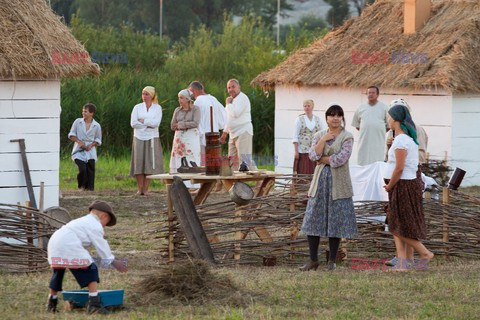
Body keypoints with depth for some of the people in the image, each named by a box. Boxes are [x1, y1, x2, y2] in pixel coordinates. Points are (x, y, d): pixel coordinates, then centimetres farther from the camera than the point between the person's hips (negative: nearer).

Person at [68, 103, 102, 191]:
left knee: (90, 170, -8)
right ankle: (81, 186, 9)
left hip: (90, 151, 1)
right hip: (79, 151, -1)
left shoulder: (96, 126, 3)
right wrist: (79, 142, -10)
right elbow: (71, 135, 7)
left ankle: (89, 187, 3)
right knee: (82, 169, -16)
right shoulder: (77, 122, 3)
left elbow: (98, 140, 11)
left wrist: (91, 145, -9)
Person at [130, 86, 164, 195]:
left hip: (152, 138, -1)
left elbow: (156, 123, -7)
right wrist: (148, 125, -7)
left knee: (150, 163, -6)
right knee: (139, 163, -6)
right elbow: (133, 123, -3)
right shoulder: (137, 107, 9)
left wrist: (143, 121, -6)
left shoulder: (157, 108, 7)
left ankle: (145, 188, -2)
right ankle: (140, 189, -3)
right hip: (139, 138, 1)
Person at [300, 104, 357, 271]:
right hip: (320, 181, 4)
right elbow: (313, 155, -4)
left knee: (336, 222, 1)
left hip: (338, 184, -4)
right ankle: (313, 260, 8)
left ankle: (332, 260, 10)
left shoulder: (347, 137, -2)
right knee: (313, 220, 1)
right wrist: (323, 140, -12)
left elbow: (341, 159, -15)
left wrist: (322, 159, -6)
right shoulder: (319, 135, 10)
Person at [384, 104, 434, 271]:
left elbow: (399, 168, -21)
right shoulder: (409, 138, 12)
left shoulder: (401, 140, -18)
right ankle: (401, 263, 6)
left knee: (400, 227, -2)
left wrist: (389, 186, -10)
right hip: (409, 183, 10)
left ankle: (425, 253, 3)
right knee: (396, 227, 8)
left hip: (402, 186, -10)